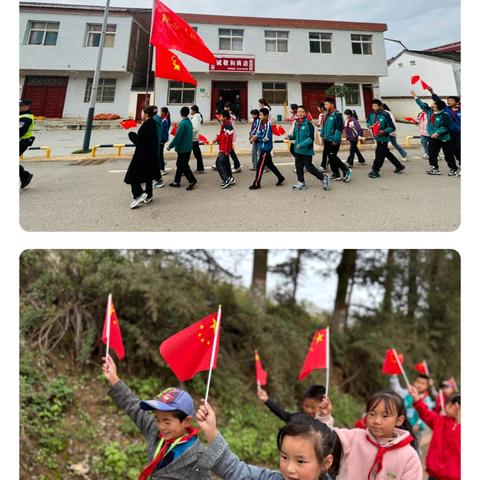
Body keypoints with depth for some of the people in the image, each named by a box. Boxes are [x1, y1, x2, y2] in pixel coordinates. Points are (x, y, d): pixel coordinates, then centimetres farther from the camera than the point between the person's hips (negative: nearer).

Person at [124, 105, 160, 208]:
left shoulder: (146, 125, -20)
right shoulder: (153, 123, 8)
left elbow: (138, 140, -19)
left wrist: (131, 134, -2)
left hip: (143, 154, -9)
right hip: (151, 154, 9)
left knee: (132, 175, -2)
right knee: (148, 174, 16)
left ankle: (139, 194, -8)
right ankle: (148, 195, 23)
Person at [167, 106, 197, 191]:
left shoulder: (183, 123, -19)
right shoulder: (189, 122, 9)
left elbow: (177, 137, -21)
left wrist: (170, 146, -13)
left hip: (183, 148, -9)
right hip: (188, 147, 9)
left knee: (183, 165, -2)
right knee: (180, 164, 14)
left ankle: (192, 181, 0)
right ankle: (176, 182, 20)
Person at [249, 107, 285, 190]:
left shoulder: (268, 125, -18)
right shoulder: (261, 123, 6)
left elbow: (266, 138, -20)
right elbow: (258, 133, 15)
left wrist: (257, 138, -14)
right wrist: (255, 137, -5)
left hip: (266, 148, -9)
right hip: (262, 147, 9)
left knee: (260, 166, -4)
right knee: (269, 164, 17)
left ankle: (256, 184, 4)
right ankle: (280, 178, 29)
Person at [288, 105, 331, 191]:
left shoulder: (308, 124, -14)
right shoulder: (296, 123, 6)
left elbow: (311, 138, -19)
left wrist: (301, 145, -28)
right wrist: (290, 136, -1)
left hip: (307, 150, -7)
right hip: (298, 150, 7)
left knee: (309, 167, -2)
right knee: (298, 166, 12)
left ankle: (324, 178, 13)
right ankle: (301, 183, 26)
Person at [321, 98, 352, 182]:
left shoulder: (337, 114, -12)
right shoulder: (327, 115, 13)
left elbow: (339, 128, -17)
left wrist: (336, 139, -21)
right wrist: (323, 135, 14)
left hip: (333, 141, -8)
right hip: (327, 140, 8)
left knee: (333, 157, -11)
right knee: (330, 157, 10)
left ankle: (346, 170, 4)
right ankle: (336, 174, 20)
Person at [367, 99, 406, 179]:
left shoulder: (385, 115, -18)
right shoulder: (372, 114, 0)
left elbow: (392, 127, -14)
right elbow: (368, 122, 19)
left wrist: (384, 131, -27)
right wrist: (369, 126, -3)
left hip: (383, 138, -8)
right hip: (377, 137, 8)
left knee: (379, 154, -3)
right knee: (386, 153, 19)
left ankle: (375, 171, 9)